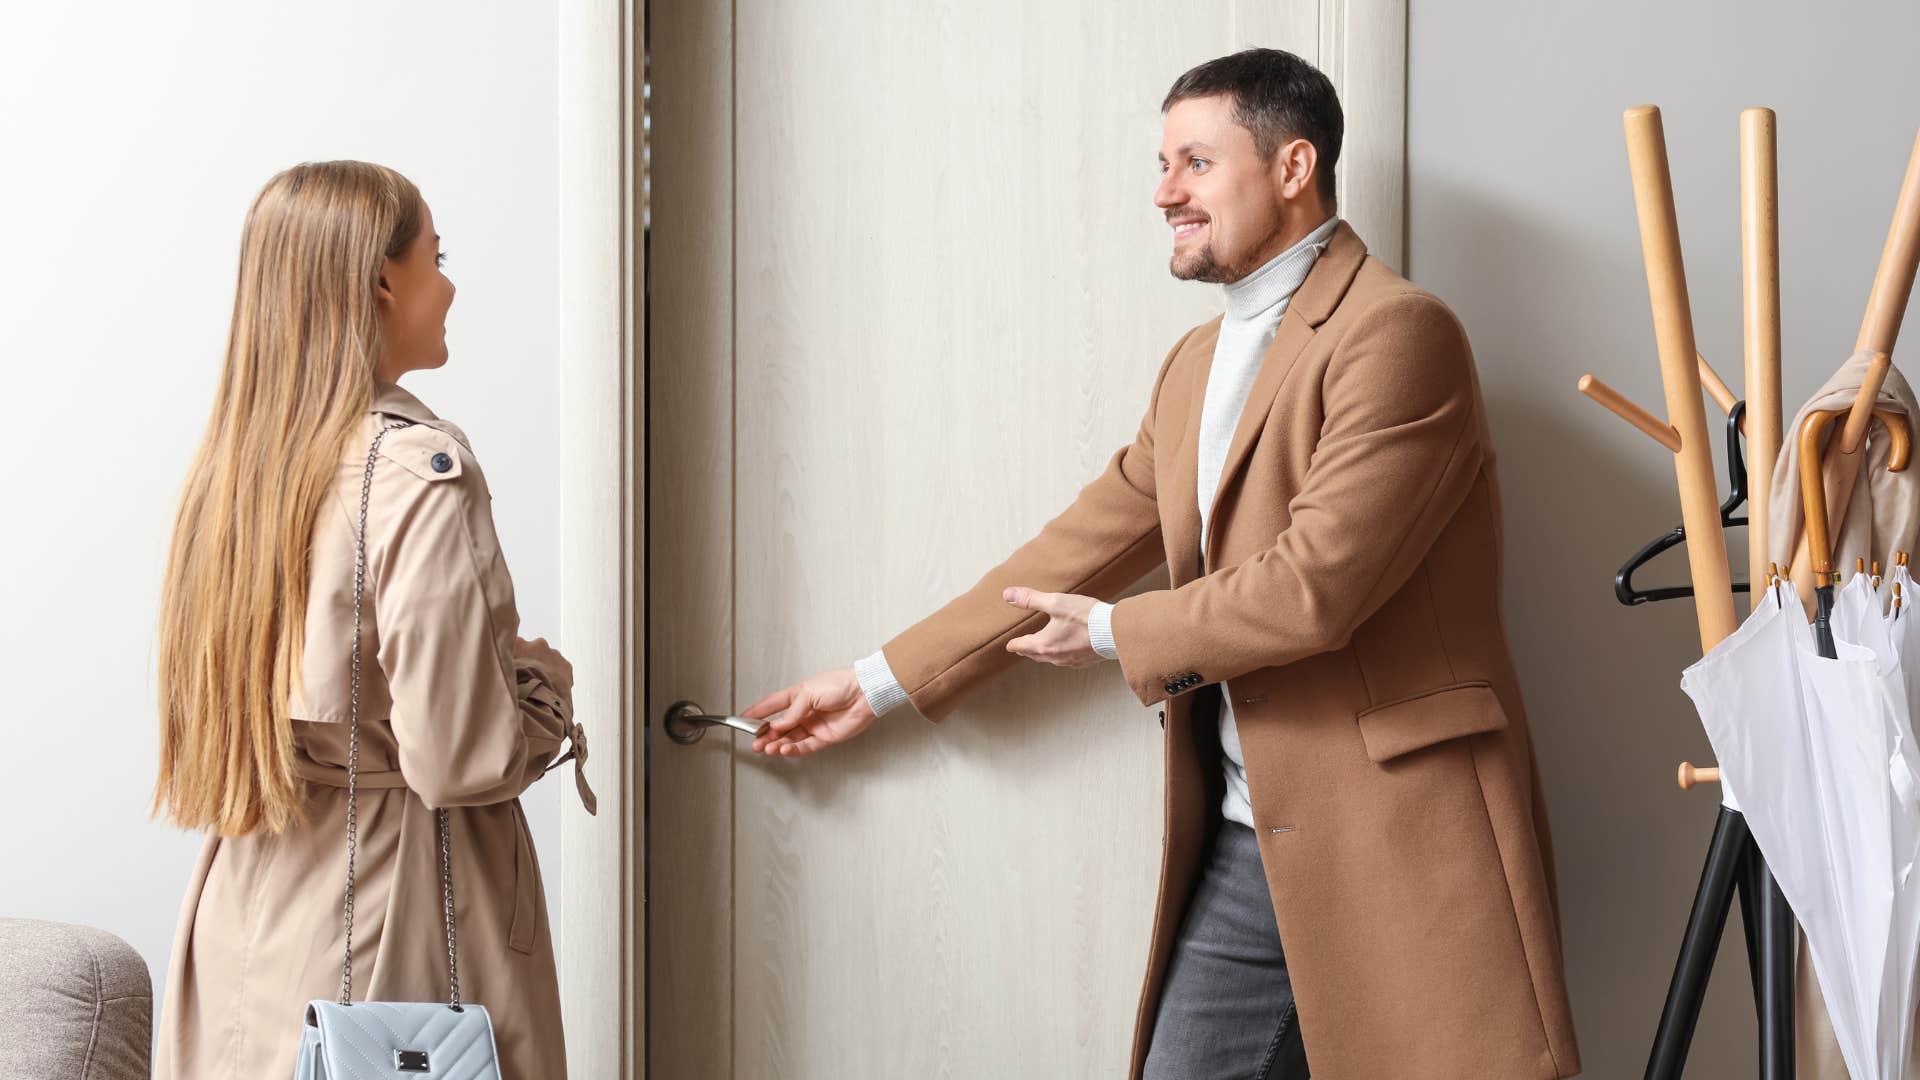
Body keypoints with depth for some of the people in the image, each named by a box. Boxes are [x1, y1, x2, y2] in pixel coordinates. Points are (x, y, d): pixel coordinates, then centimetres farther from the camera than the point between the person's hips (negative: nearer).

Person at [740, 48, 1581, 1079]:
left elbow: (1316, 583, -19)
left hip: (1395, 831, -8)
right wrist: (883, 681, 21)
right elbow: (1086, 544, 21)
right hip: (1242, 841, 8)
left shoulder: (1397, 332, -12)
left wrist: (1113, 633, -5)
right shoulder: (1197, 362, 16)